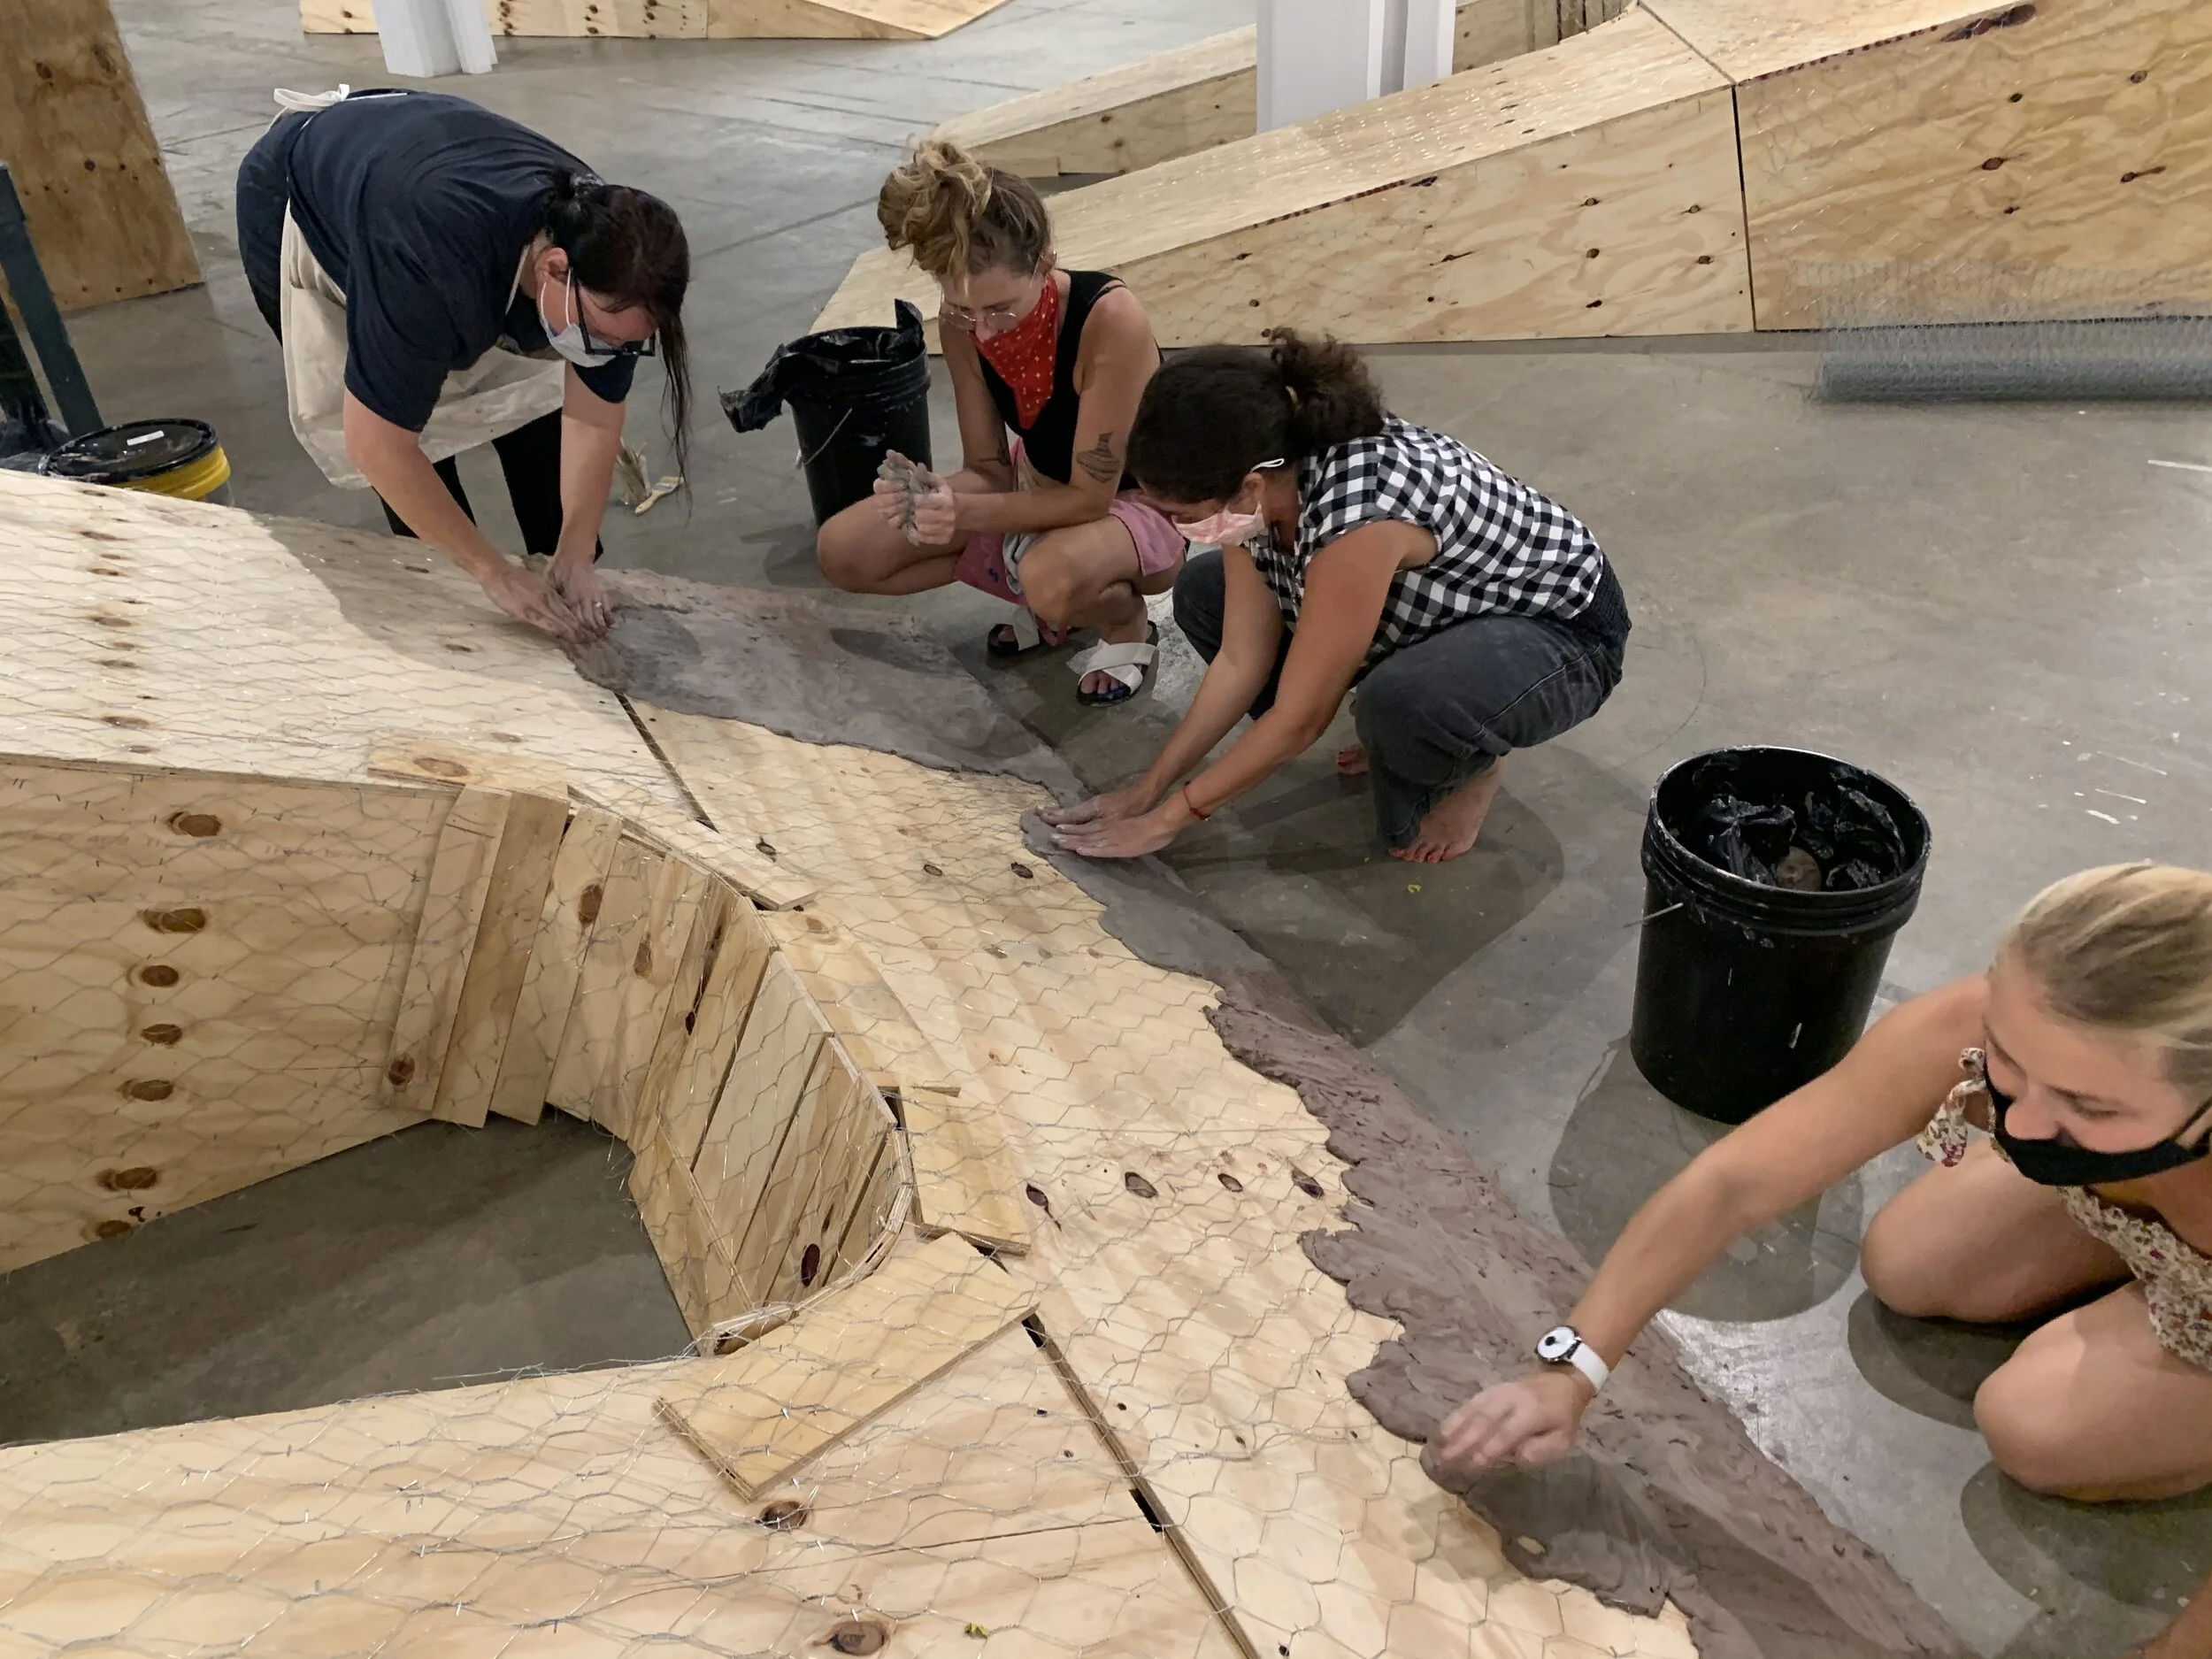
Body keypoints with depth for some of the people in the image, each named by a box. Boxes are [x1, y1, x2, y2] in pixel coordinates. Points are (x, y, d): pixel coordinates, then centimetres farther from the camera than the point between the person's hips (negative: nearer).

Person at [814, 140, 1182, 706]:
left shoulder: (1109, 320, -34)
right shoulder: (962, 323, -16)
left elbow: (1090, 496, -29)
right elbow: (988, 468, -10)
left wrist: (966, 513, -41)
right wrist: (931, 494, -33)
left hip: (1133, 507, -6)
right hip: (1035, 489, 7)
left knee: (1055, 578, -43)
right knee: (842, 553, -4)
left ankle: (1128, 621, -5)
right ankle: (1046, 601, 9)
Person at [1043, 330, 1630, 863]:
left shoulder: (1356, 513, -39)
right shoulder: (1256, 482, -16)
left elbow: (1298, 720, -29)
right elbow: (1241, 660, -7)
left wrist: (1171, 816, -18)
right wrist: (1150, 787, -6)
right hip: (1428, 609, 8)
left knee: (1401, 704, -41)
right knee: (1203, 593, -1)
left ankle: (1472, 766, -4)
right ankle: (1399, 735, 7)